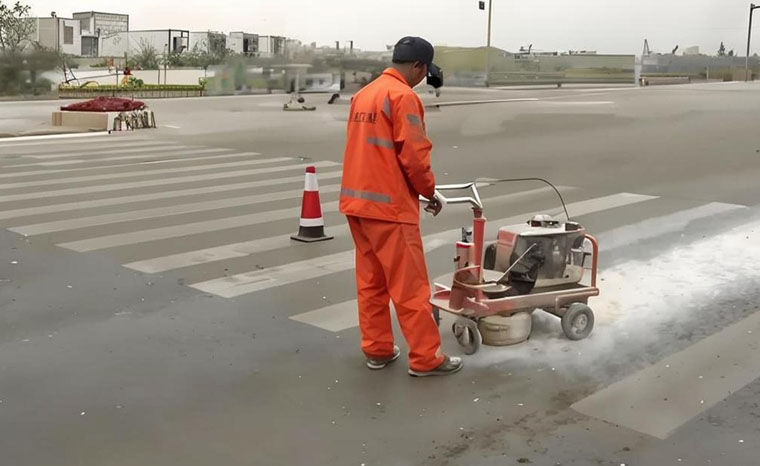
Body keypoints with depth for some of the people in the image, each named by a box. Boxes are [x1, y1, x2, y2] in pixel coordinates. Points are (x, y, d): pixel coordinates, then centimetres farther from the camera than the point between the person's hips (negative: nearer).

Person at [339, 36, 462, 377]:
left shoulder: (363, 94, 14)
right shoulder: (403, 96, -13)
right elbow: (414, 156, -18)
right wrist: (430, 192, -1)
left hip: (356, 200, 9)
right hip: (389, 205, -9)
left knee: (370, 281, 14)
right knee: (409, 286, -1)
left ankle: (377, 350, 21)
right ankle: (426, 358, 6)